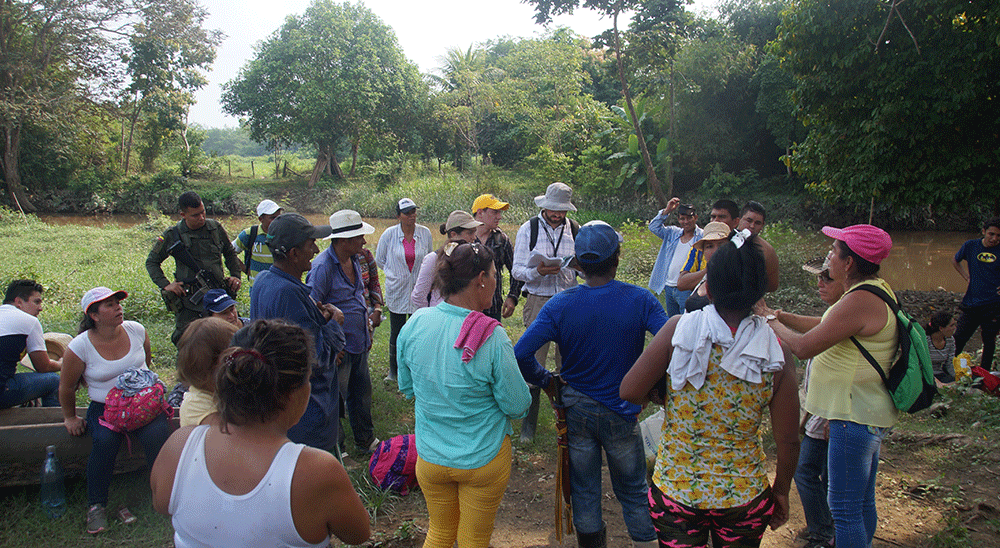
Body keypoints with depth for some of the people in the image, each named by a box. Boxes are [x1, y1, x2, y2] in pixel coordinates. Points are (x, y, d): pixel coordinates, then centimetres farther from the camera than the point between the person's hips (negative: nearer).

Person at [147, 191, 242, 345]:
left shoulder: (215, 228, 5)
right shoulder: (172, 235, -1)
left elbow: (230, 253, 22)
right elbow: (151, 262, 11)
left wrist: (235, 275, 9)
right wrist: (165, 285, -3)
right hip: (189, 301, -2)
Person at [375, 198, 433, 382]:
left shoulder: (425, 233, -2)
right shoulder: (389, 234, -6)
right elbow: (379, 260, 9)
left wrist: (420, 273, 11)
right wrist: (395, 273, 9)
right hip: (396, 290, -1)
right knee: (396, 332, 5)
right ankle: (393, 370, 21)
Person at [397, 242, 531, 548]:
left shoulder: (415, 324, -13)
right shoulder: (492, 338, -26)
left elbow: (406, 387, 3)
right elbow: (517, 405, -15)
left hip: (430, 456, 3)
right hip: (484, 459, -3)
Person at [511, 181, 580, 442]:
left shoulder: (575, 230, 7)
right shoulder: (528, 229, 0)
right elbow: (517, 270, -2)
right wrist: (538, 271, -22)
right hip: (538, 301, -2)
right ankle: (528, 425, 10)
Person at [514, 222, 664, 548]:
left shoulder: (560, 305, -14)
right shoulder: (639, 300, -15)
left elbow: (520, 355, -21)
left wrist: (546, 381, -3)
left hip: (576, 410, 1)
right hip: (622, 411, -1)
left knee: (584, 491, 17)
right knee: (633, 493, 17)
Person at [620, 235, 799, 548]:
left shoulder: (679, 330, -17)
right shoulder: (777, 355, -13)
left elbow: (630, 391, -15)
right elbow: (788, 441, -7)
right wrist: (781, 491, 10)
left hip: (674, 489, -1)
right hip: (744, 497, 2)